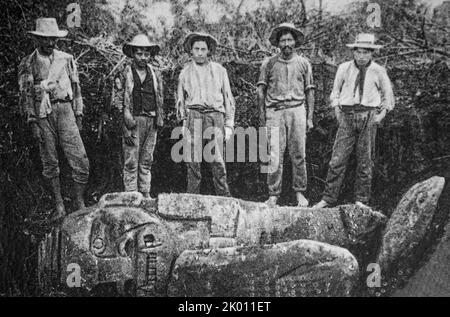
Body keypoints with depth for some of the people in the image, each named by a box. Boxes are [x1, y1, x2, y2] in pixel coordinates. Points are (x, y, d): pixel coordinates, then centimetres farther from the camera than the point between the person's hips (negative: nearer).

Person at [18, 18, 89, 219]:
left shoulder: (66, 59, 10)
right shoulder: (28, 65, 4)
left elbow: (76, 88, 15)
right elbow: (25, 95, 2)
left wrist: (78, 114, 10)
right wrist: (32, 122, -6)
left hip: (65, 111, 1)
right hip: (42, 114, -1)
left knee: (80, 160, -8)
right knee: (50, 163, 5)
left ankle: (80, 204, 5)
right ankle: (59, 206, 15)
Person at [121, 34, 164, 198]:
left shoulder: (155, 73, 13)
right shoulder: (126, 73, 1)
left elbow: (160, 99, 15)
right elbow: (122, 101, -2)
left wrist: (159, 120, 5)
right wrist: (127, 126, -9)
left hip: (151, 120, 4)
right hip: (134, 120, -4)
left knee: (147, 161, 9)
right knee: (131, 162, -4)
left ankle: (145, 194, 16)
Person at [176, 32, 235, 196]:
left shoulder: (219, 70, 16)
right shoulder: (186, 71, 16)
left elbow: (228, 98, 15)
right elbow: (180, 99, 19)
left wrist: (229, 124, 7)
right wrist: (183, 121, 6)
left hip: (216, 116, 0)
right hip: (194, 116, 0)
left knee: (218, 162, -6)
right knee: (193, 162, -4)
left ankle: (225, 199, -3)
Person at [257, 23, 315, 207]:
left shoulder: (304, 63, 11)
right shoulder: (269, 64, 8)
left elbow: (309, 91, 11)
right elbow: (261, 90, 7)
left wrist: (310, 117, 6)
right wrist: (262, 115, -1)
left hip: (297, 110, 1)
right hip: (275, 111, -1)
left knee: (298, 155, 1)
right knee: (274, 155, -6)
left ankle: (299, 193, 11)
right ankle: (273, 195, -2)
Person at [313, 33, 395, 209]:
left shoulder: (378, 71, 3)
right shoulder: (344, 68, 5)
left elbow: (388, 96, 16)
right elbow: (336, 91, 18)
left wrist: (382, 114, 4)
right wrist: (337, 110, 6)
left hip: (368, 117, 0)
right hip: (347, 115, 0)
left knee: (365, 160, 3)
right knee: (337, 158, -5)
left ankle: (361, 200, 12)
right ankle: (328, 198, 2)